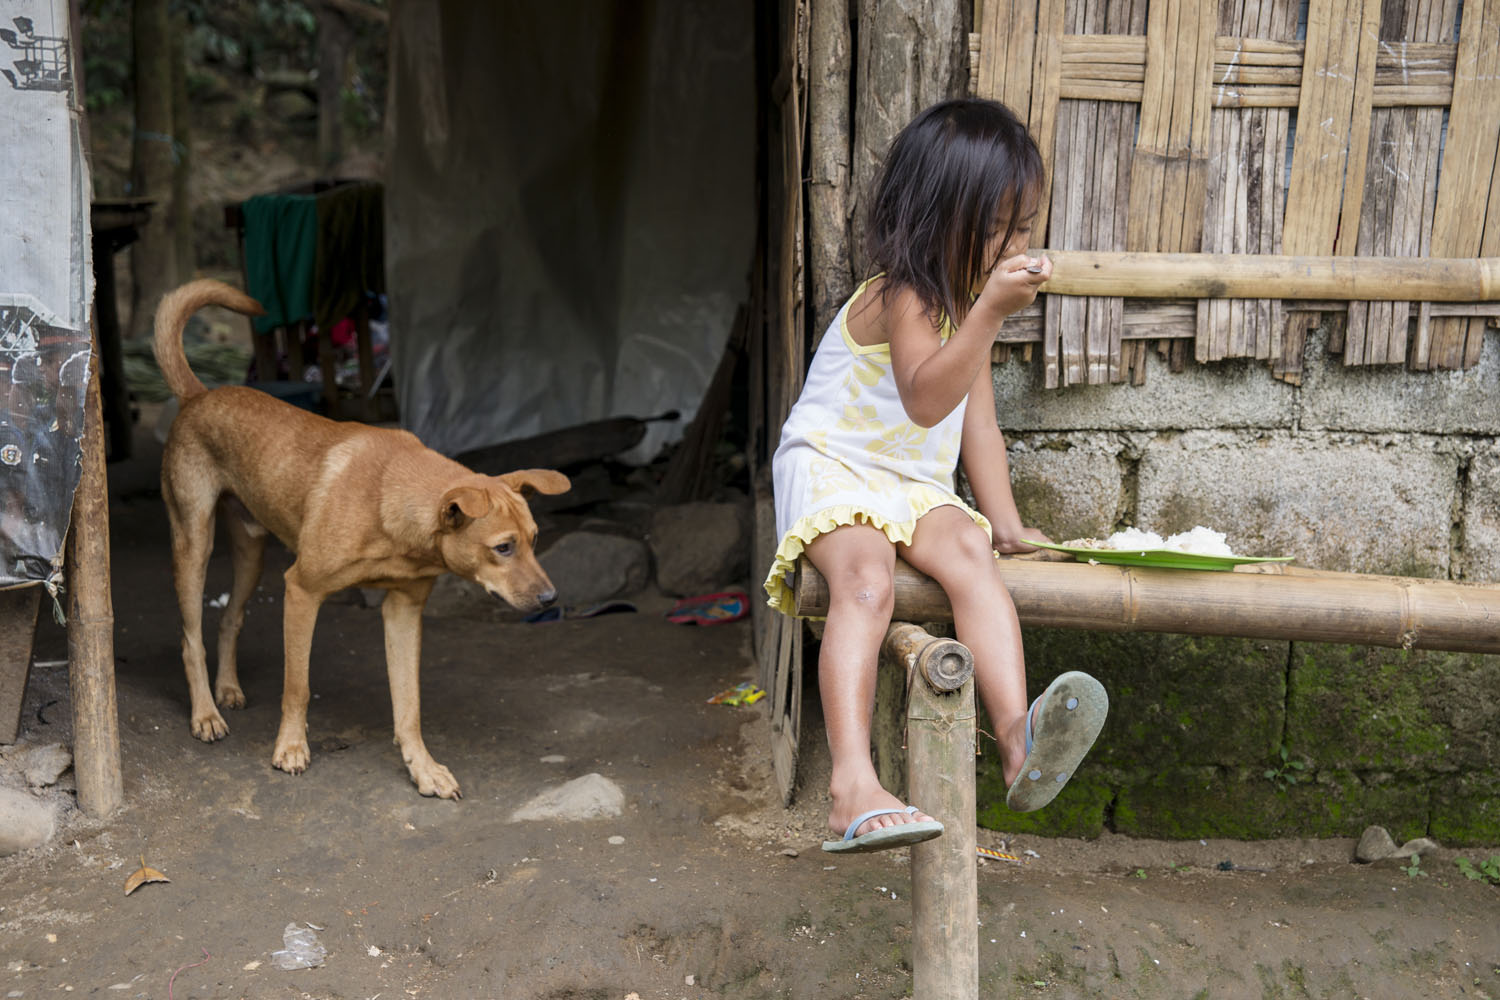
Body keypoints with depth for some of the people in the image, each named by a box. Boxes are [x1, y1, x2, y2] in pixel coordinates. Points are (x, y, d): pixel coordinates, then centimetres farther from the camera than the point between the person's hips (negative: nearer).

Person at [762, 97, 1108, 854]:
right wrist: (990, 312, -34)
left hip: (914, 488, 7)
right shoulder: (902, 295, -14)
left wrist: (1004, 521, 7)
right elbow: (926, 400, -29)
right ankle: (853, 787, -47)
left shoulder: (967, 299, 14)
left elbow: (976, 424, 16)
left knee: (970, 552, -26)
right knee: (867, 580, -35)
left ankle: (1018, 737, -43)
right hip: (831, 472, -7)